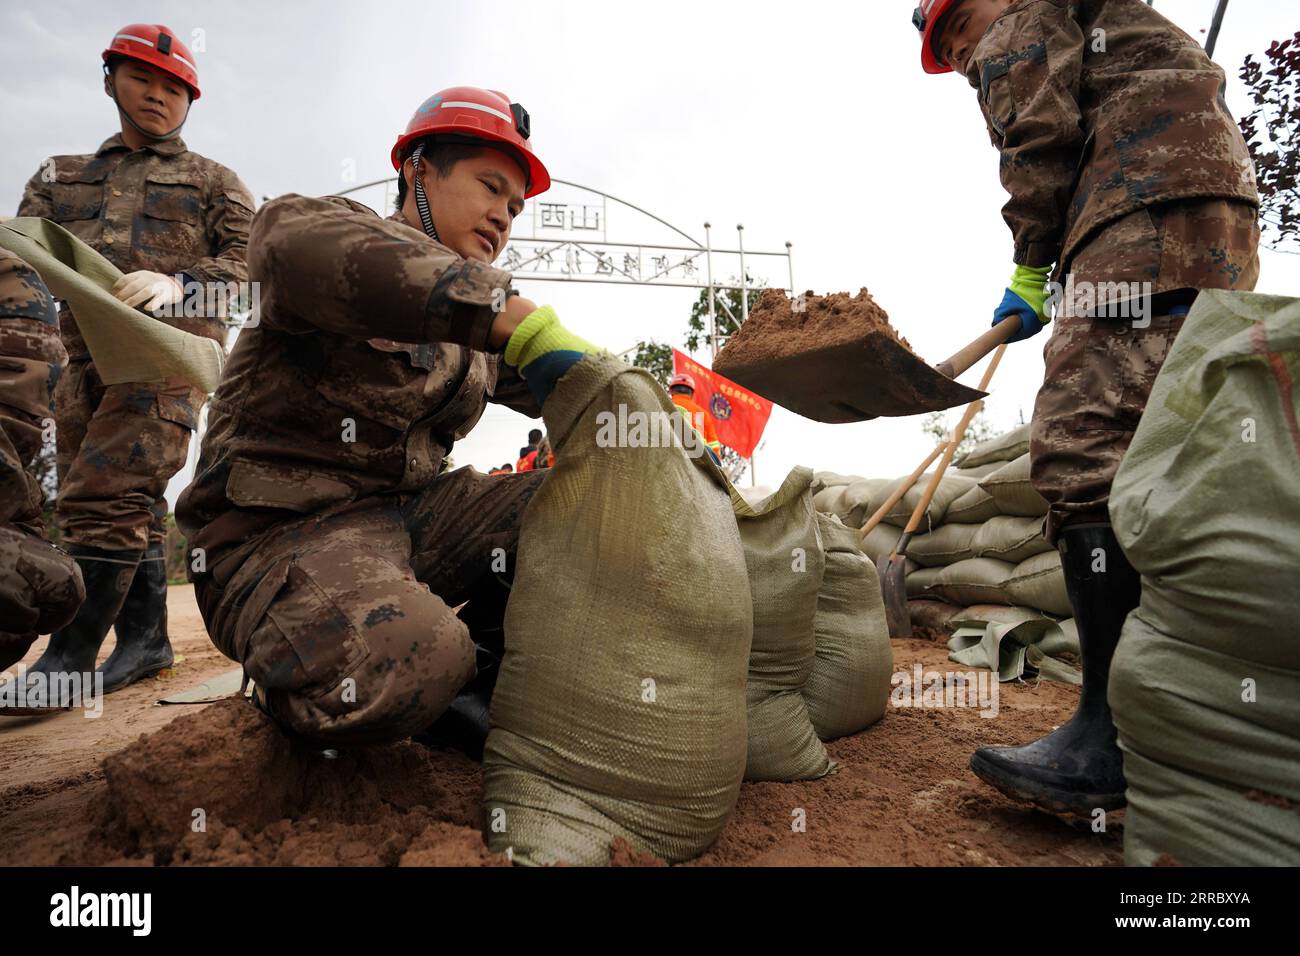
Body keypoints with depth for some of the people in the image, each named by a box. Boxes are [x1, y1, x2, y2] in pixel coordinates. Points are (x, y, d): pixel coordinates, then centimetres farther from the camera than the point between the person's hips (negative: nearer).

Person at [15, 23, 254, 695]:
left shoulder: (213, 181, 15)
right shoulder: (59, 175, 27)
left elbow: (250, 261, 1)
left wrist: (180, 284, -18)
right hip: (84, 359, 5)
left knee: (101, 497, -15)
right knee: (130, 507, 6)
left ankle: (66, 662, -10)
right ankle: (145, 640, 15)